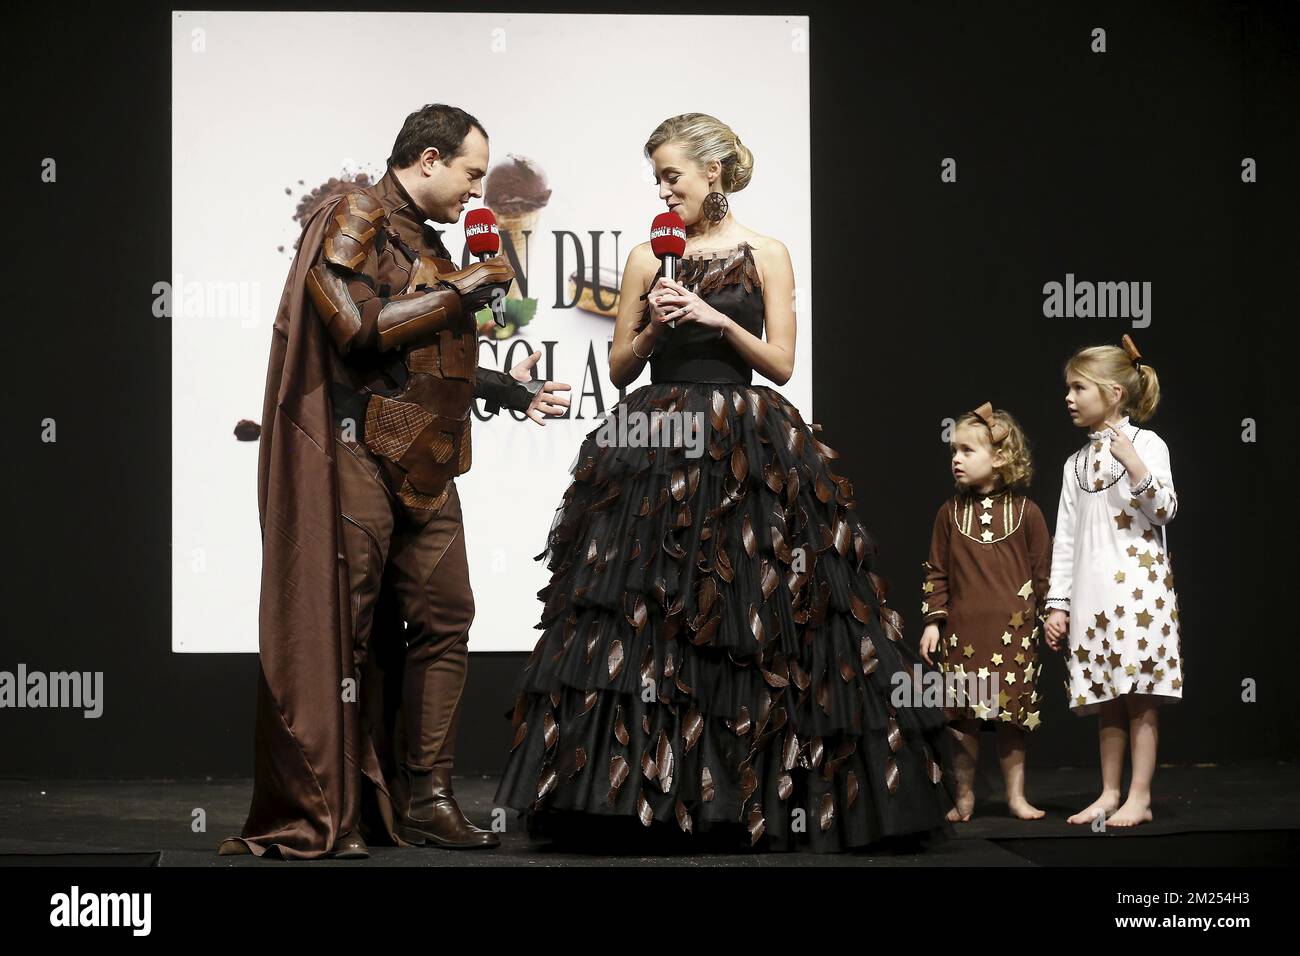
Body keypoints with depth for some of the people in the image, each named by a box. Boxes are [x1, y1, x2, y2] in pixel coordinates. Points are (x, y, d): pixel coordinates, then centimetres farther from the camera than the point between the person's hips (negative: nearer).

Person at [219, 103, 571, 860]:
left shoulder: (426, 245, 21)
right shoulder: (354, 221, -5)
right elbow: (360, 326, -18)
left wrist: (509, 389, 18)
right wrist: (462, 292, -10)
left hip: (422, 464, 9)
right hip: (356, 451, -9)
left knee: (443, 619, 6)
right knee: (343, 630, -6)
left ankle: (424, 798, 12)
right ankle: (319, 816, -1)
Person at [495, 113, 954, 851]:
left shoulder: (765, 255, 5)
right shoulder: (650, 258, 10)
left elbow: (782, 363, 1)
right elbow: (620, 369, 10)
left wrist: (718, 319, -11)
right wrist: (654, 326, -8)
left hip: (743, 451, -2)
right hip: (657, 447, 2)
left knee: (745, 620, -3)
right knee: (649, 617, -4)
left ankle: (750, 793, 6)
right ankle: (652, 795, 1)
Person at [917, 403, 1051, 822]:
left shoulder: (1026, 512, 0)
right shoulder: (950, 512, 5)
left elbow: (1044, 572, 5)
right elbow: (936, 572, 8)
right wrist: (933, 621, 2)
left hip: (1013, 631, -1)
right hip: (962, 631, 1)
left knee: (1012, 717, 3)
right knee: (962, 717, 2)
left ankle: (1016, 795, 15)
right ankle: (964, 798, 13)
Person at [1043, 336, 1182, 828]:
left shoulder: (1146, 443, -1)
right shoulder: (1076, 463, 15)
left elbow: (1165, 511, -10)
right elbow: (1065, 539, 14)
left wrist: (1135, 468, -23)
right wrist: (1057, 602, 9)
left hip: (1137, 586, -5)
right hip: (1091, 593, 5)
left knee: (1139, 696, -5)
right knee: (1105, 700, 8)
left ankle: (1139, 797, 0)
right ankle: (1109, 794, 15)